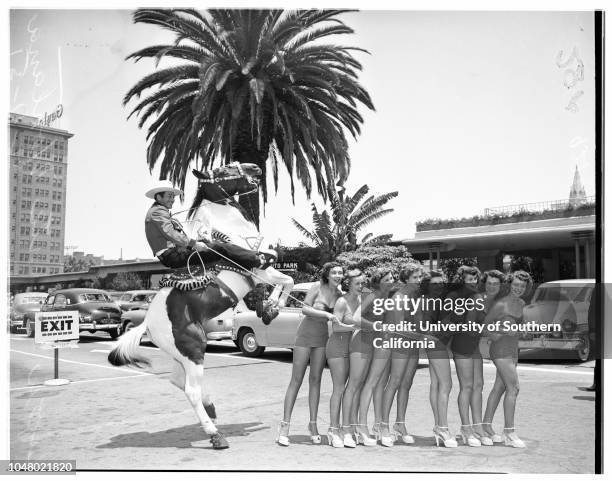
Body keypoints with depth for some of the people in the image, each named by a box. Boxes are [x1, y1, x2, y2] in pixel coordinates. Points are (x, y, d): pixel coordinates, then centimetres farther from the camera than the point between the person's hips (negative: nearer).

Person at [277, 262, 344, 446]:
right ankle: (284, 426, 0)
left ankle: (313, 424, 14)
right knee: (296, 380, -3)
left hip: (323, 338, 4)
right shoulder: (317, 287, -12)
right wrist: (326, 314, -28)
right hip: (305, 335, -4)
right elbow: (305, 309, -18)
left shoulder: (339, 294, 1)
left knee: (315, 380, 6)